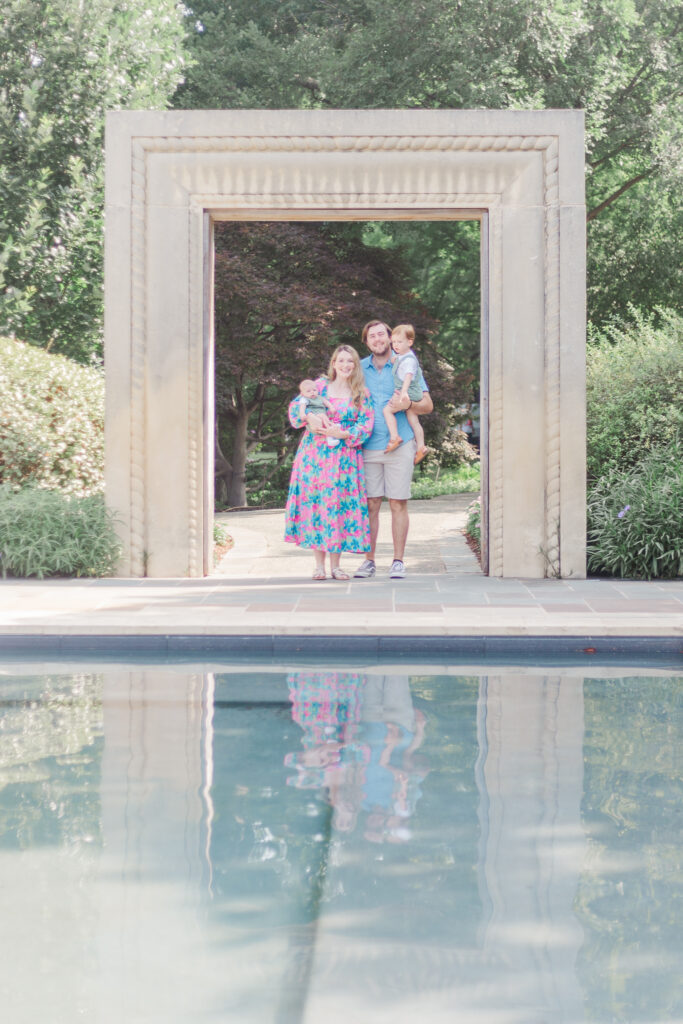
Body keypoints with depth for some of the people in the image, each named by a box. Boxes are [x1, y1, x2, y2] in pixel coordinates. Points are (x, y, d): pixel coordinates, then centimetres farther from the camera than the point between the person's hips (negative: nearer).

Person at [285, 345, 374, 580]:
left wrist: (343, 433, -16)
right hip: (315, 455, 0)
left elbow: (366, 424, -2)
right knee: (314, 503, -2)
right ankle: (319, 564, 5)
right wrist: (309, 417, -17)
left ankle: (335, 564, 7)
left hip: (344, 458, 0)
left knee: (339, 505, -2)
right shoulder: (320, 385, 8)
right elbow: (295, 405, 3)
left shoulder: (361, 394, 6)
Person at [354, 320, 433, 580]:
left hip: (399, 445, -2)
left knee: (398, 503, -2)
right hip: (368, 447, 2)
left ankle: (398, 561, 3)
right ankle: (369, 560, 6)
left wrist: (407, 405, -16)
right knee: (370, 504, 0)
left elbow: (427, 404, 4)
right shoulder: (360, 369, 13)